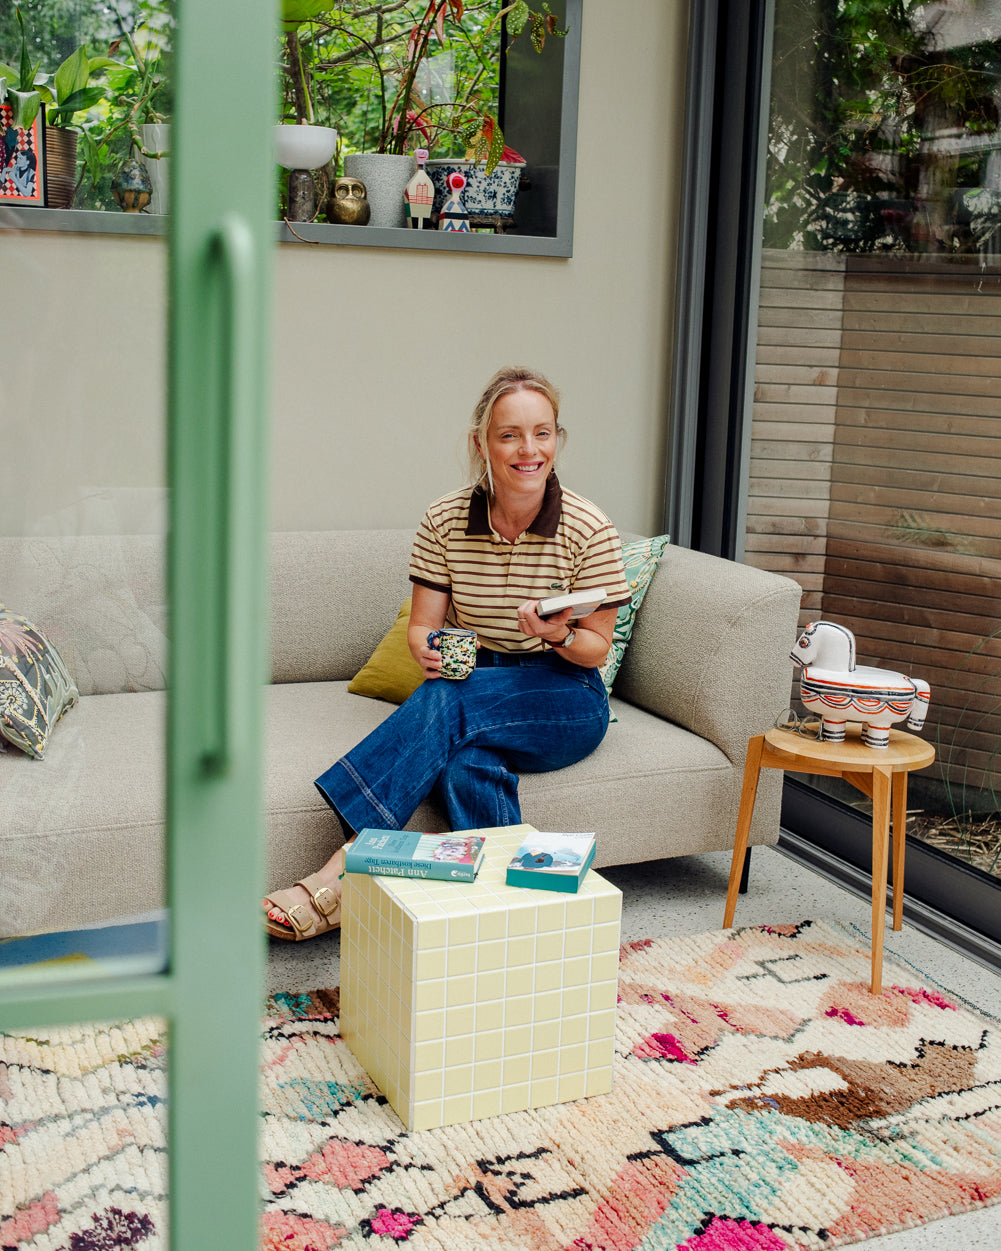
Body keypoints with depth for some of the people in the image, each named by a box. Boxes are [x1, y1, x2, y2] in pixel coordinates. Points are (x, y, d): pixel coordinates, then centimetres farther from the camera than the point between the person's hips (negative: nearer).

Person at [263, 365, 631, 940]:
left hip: (566, 701, -2)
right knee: (470, 768, -37)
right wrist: (430, 651, -23)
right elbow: (422, 627, 2)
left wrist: (560, 636, -25)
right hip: (471, 686, 2)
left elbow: (596, 649, -1)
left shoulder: (589, 529, -8)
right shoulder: (445, 521, -2)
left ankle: (338, 877, -40)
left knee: (447, 702, -34)